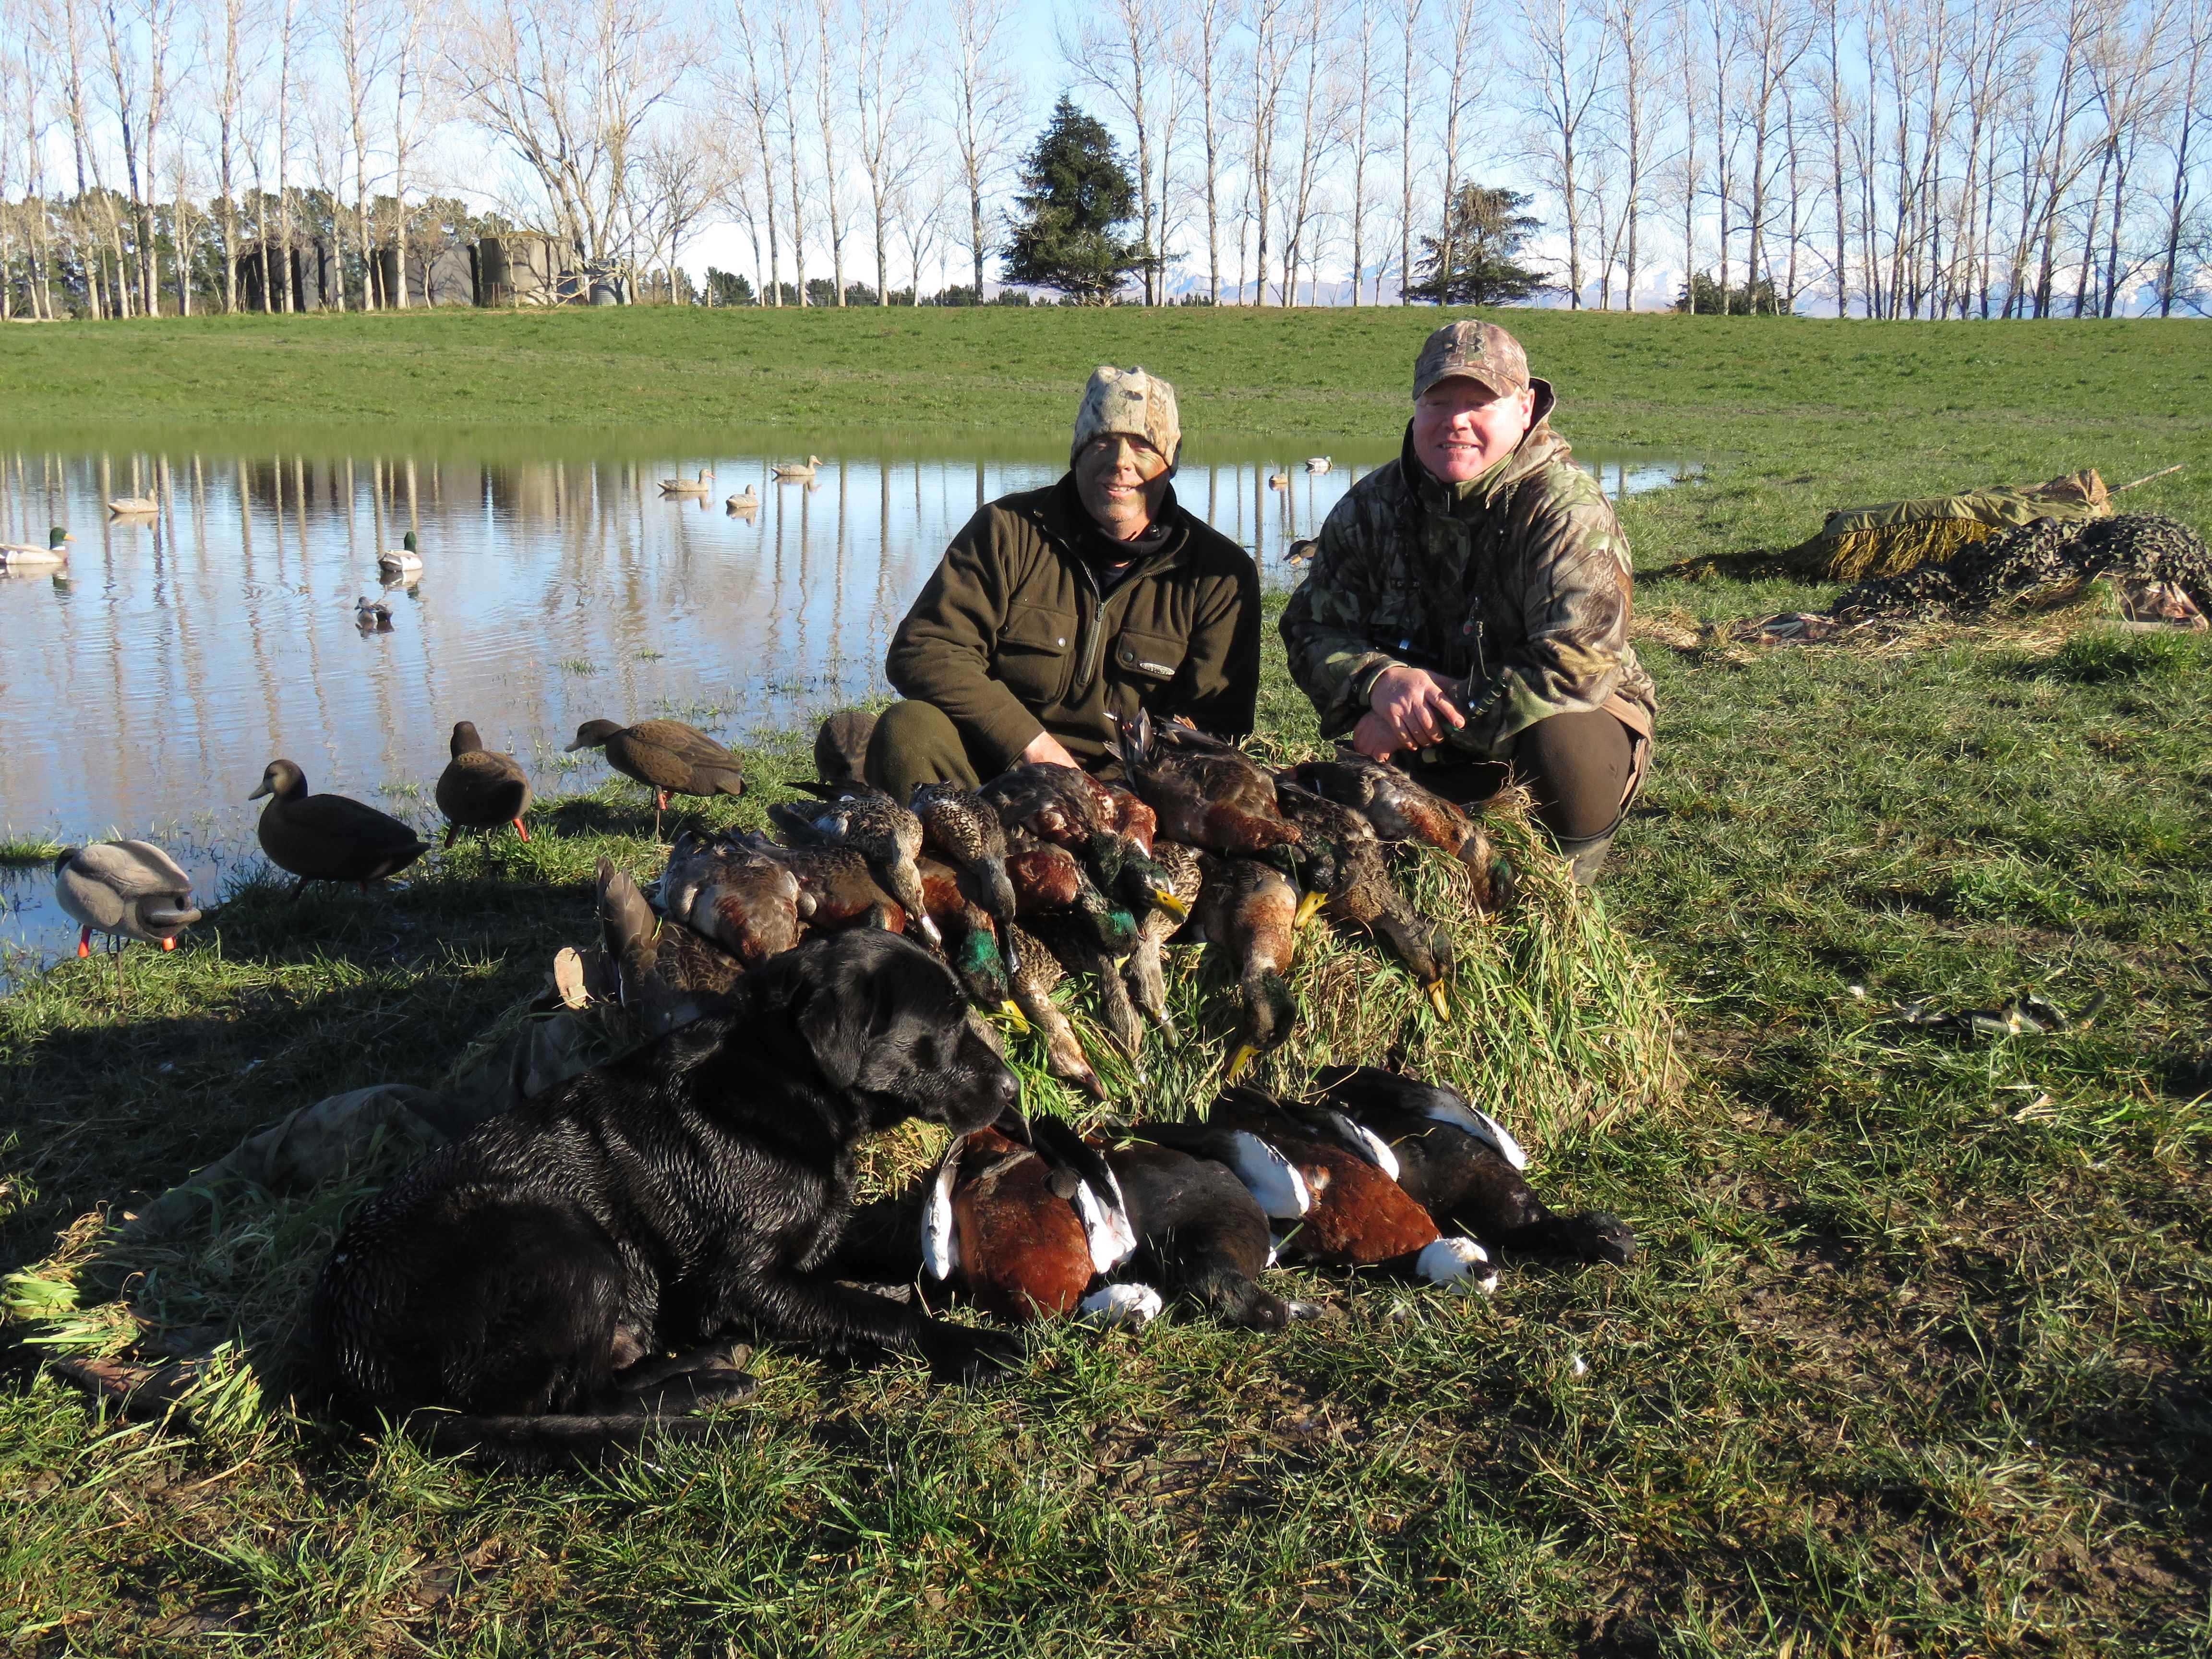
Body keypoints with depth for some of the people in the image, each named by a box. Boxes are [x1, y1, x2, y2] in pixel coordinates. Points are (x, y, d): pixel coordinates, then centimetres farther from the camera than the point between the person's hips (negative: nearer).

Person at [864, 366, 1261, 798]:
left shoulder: (1221, 575, 3)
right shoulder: (1006, 529, 1)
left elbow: (1217, 725, 1)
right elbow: (922, 652, -6)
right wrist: (1030, 742, -17)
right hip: (997, 760, 1)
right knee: (908, 730, -30)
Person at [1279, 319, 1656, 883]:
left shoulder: (1569, 509, -20)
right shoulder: (1372, 505, -4)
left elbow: (1579, 664, -30)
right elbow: (1309, 631, -6)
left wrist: (1434, 714, -30)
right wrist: (1379, 679, -29)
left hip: (1573, 720, -4)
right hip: (1431, 747, 4)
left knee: (1560, 743, -36)